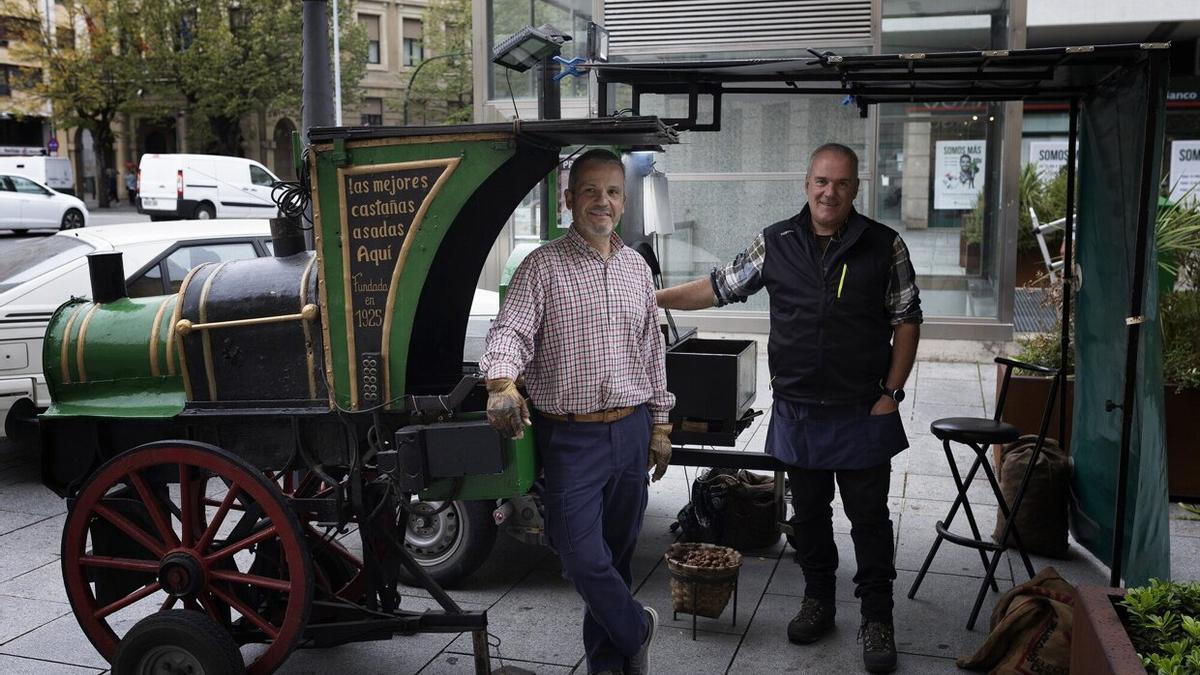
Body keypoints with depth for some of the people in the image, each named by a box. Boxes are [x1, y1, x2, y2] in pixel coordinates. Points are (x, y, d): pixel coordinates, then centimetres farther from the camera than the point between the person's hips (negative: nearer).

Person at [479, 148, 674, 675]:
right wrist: (502, 384, -38)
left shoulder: (637, 268, 10)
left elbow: (652, 351, 15)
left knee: (617, 553, 13)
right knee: (583, 557, -5)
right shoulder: (543, 267, -5)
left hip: (632, 431, 4)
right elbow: (511, 331, -18)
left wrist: (660, 425, 13)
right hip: (571, 437, -4)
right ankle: (635, 631, 23)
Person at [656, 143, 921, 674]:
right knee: (808, 512, 15)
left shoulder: (885, 246, -3)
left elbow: (907, 321, 0)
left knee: (870, 518, 5)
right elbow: (719, 287, 6)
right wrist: (651, 299, -1)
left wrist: (891, 394, -6)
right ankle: (818, 601, 33)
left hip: (862, 414, -2)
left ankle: (877, 619, 20)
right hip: (797, 412, 2)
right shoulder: (775, 243, 1)